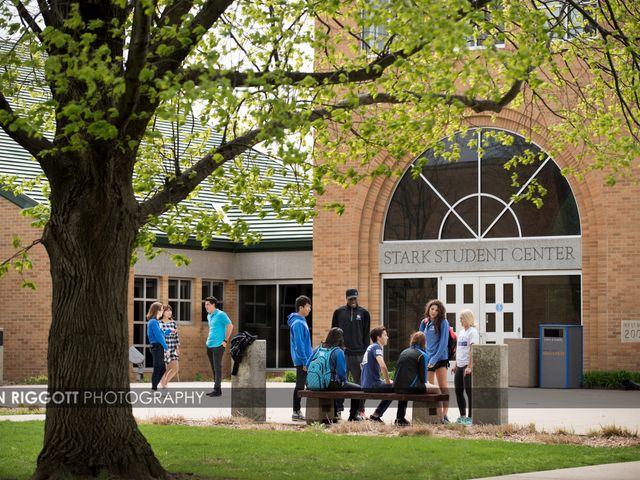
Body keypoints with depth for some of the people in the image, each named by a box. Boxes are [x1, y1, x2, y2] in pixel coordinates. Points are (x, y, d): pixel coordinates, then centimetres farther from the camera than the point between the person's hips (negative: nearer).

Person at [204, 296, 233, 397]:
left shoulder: (220, 315, -9)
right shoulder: (209, 316, 15)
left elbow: (230, 326, -11)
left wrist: (226, 340, -12)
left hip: (218, 345, -8)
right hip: (209, 345, 8)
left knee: (217, 367, -6)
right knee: (213, 368, 10)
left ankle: (217, 389, -3)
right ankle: (216, 389, 15)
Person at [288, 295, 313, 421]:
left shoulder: (301, 321, 15)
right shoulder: (298, 323, -16)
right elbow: (299, 344, -21)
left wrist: (310, 357, 21)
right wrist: (305, 361, -21)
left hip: (304, 360, 10)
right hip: (301, 360, -10)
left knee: (301, 386, 11)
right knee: (300, 386, -4)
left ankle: (297, 412, 16)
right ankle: (296, 413, 1)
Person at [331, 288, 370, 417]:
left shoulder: (364, 313, 7)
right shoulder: (339, 312, 7)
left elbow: (366, 334, 8)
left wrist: (366, 352, 1)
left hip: (358, 353, 0)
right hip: (342, 352, 0)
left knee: (359, 382, 2)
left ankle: (361, 409, 7)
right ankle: (338, 407, 7)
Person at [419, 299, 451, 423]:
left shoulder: (443, 323, -5)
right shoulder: (425, 323, 10)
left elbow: (443, 342, -12)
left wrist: (434, 359, -15)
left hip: (440, 358, -5)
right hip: (427, 359, 5)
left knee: (443, 387, -6)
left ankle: (444, 415, -8)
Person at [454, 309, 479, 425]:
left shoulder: (473, 332, -8)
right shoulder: (461, 332, 17)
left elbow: (472, 350, -16)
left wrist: (469, 366, -22)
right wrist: (456, 365, 19)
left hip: (468, 366, -9)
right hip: (459, 366, 9)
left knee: (469, 391, -5)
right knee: (458, 391, 9)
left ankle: (470, 417, -1)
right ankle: (462, 416, 18)